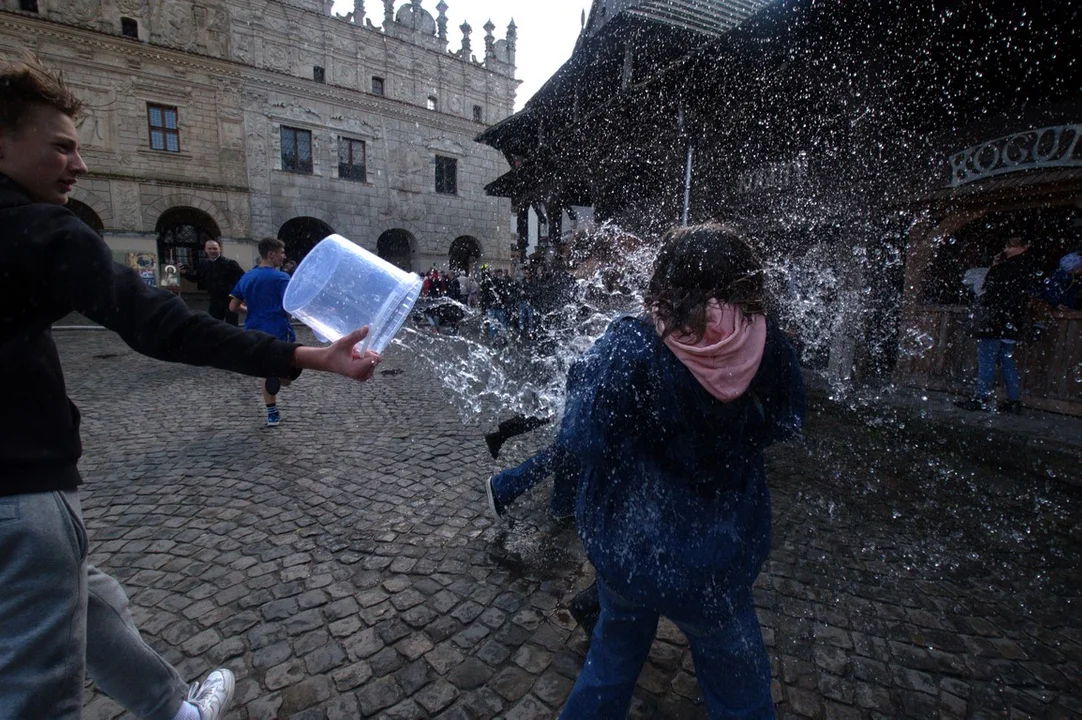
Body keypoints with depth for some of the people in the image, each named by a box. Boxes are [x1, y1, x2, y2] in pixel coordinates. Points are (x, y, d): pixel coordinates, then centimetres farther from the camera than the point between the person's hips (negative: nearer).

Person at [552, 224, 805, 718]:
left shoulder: (630, 348, -25)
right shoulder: (766, 349, -16)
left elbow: (580, 441, -18)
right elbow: (785, 422, 2)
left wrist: (591, 363, -5)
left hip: (628, 545, 0)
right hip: (718, 558, 1)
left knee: (612, 663, 28)